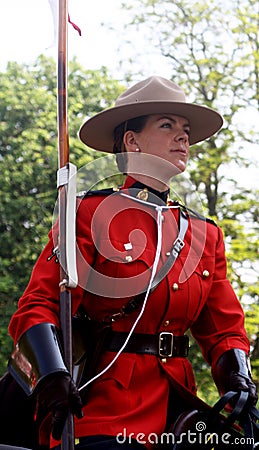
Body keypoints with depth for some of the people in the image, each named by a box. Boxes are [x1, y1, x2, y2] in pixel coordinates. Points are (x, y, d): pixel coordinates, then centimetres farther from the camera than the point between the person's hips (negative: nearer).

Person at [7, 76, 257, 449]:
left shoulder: (206, 235, 14)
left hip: (175, 409, 5)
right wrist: (53, 376, -25)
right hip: (99, 405, -5)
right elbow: (40, 305, -8)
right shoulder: (89, 214, -1)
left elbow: (224, 330, 14)